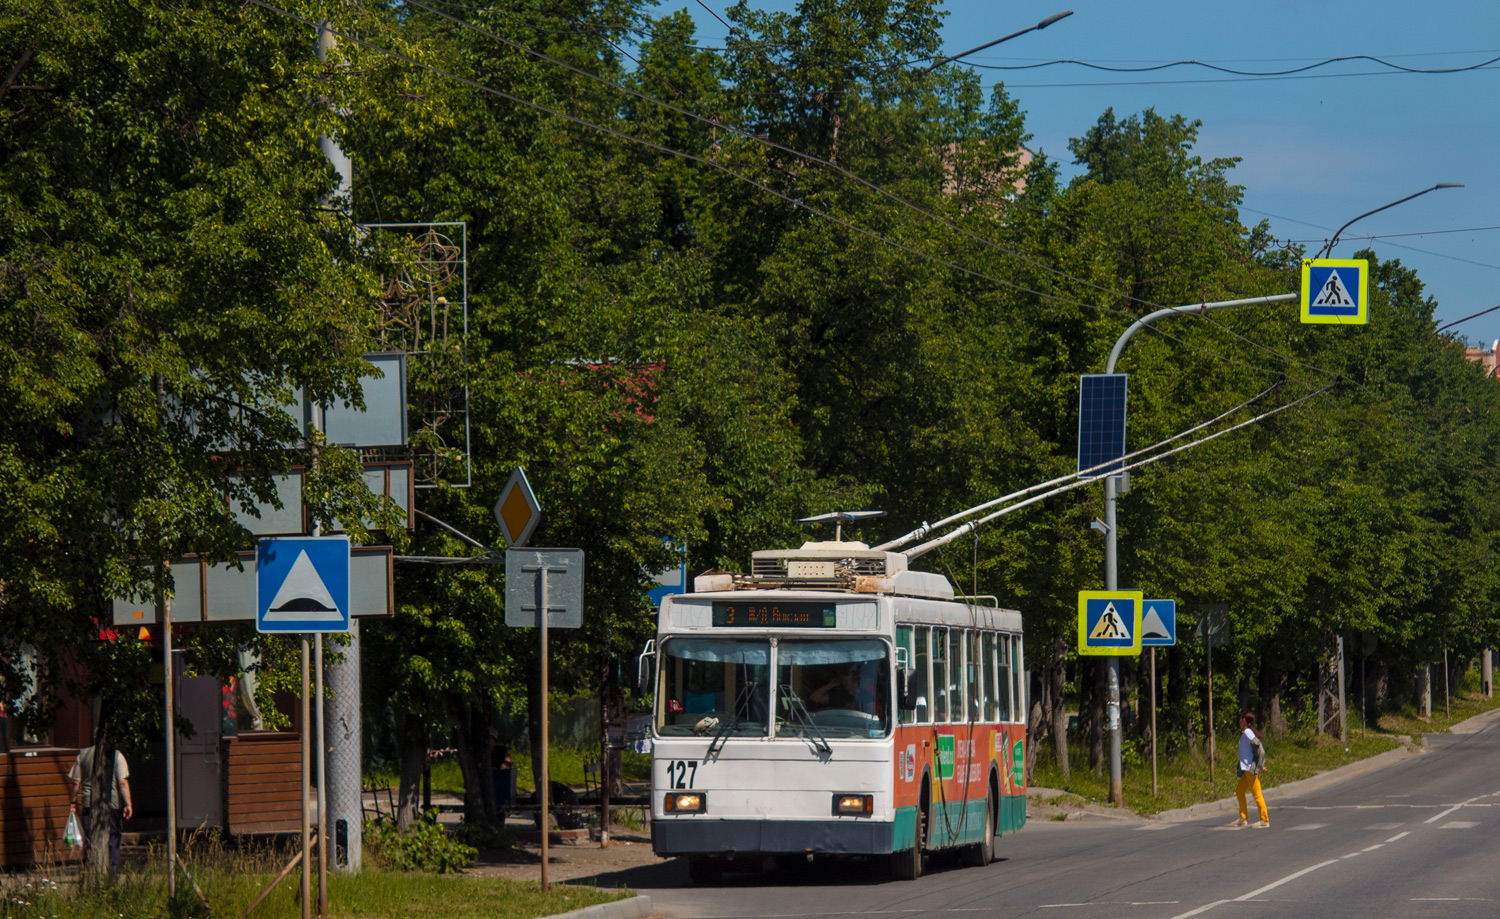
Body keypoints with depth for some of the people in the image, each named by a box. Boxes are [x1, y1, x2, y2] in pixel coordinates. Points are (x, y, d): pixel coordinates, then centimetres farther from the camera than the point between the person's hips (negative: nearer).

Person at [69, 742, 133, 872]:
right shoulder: (116, 755, -4)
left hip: (89, 802, 2)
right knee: (113, 837, 8)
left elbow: (76, 782, 8)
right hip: (112, 803, -2)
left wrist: (74, 802, 18)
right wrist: (128, 804, -7)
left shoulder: (82, 755, 4)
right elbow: (123, 783, -9)